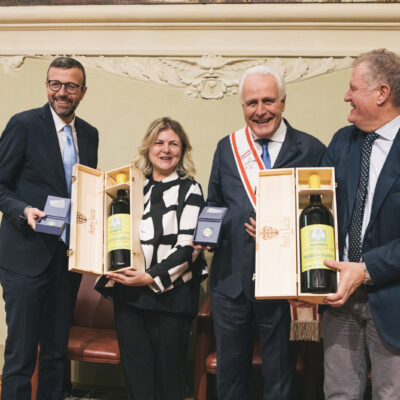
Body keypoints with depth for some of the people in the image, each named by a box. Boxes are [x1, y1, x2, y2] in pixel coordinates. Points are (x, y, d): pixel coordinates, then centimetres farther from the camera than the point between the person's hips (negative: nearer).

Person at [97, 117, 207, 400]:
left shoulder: (189, 190, -2)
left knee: (169, 376, 5)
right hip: (129, 294, 5)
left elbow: (187, 247, -10)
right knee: (136, 375, 10)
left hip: (170, 294, -4)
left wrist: (151, 277, -16)